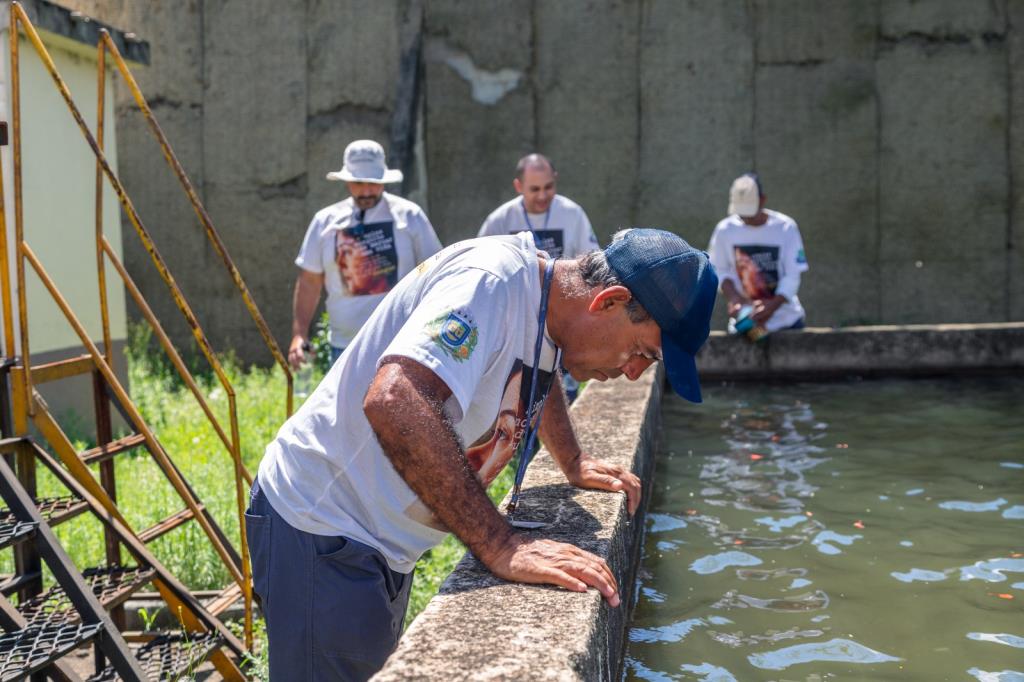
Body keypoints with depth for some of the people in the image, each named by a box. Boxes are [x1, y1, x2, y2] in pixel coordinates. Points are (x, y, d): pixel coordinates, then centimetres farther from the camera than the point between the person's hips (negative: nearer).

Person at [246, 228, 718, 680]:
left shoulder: (548, 301, 2)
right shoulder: (493, 279, -27)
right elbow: (393, 403, -43)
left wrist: (573, 464, 14)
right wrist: (500, 545, -40)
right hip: (321, 529, -10)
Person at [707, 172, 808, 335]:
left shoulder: (786, 227, -11)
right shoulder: (725, 229, -5)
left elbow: (792, 275, -12)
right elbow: (719, 270, 2)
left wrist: (773, 305, -27)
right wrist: (732, 296, -17)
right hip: (743, 323, 1)